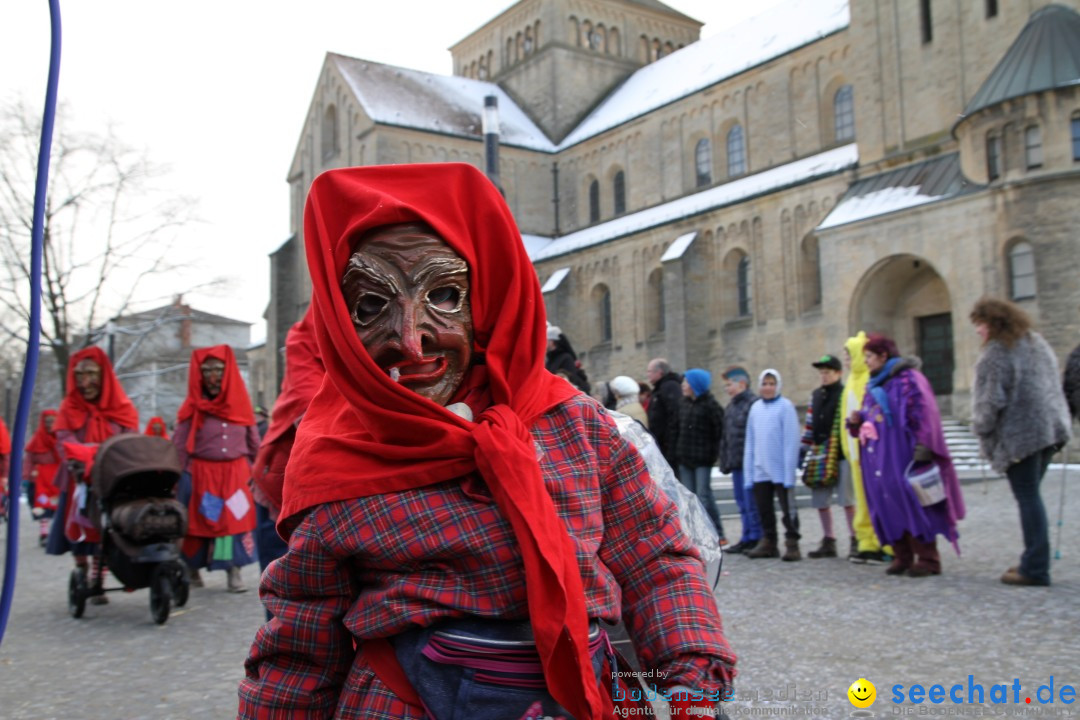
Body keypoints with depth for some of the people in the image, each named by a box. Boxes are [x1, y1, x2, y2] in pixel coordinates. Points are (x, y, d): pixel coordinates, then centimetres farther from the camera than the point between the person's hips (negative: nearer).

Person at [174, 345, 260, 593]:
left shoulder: (239, 404, 6)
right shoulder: (193, 409, -1)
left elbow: (254, 444, 12)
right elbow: (178, 449, 0)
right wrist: (181, 481, -4)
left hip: (236, 474, 1)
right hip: (200, 475, -1)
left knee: (235, 522, -4)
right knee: (198, 524, 6)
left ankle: (234, 572, 1)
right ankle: (192, 571, 22)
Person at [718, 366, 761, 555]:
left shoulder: (753, 403, -12)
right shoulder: (731, 406, 17)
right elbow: (724, 436, 20)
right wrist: (724, 461, 17)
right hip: (736, 463, 9)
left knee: (751, 502, -4)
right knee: (743, 503, 13)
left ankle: (756, 538, 5)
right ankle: (747, 538, 21)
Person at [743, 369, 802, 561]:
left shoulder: (786, 407, -7)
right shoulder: (755, 408, 10)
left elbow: (791, 442, -10)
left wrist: (789, 473, -13)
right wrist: (748, 472, 8)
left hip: (780, 471, -6)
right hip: (760, 471, 6)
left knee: (788, 509, 3)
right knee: (763, 509, 13)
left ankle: (792, 544, 11)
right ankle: (768, 542, 25)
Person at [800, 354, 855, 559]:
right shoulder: (815, 396, 16)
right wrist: (803, 450, 15)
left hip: (841, 455, -6)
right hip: (819, 454, 7)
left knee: (848, 499, -3)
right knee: (821, 501, 10)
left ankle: (855, 541, 7)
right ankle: (828, 542, 21)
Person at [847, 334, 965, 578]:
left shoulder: (907, 379, -6)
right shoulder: (873, 385, 19)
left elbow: (923, 414, -13)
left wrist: (922, 448, -21)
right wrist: (857, 421, 2)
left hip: (901, 455, -8)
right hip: (878, 459, 8)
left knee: (912, 503, -6)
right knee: (887, 506, 5)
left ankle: (927, 559, 0)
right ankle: (902, 557, 12)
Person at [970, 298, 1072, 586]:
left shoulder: (996, 353, -13)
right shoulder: (1038, 343, 15)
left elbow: (990, 400, -15)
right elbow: (1053, 387, 20)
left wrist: (981, 428, -1)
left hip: (1017, 435, -8)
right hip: (1050, 430, 8)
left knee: (1028, 498, -5)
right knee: (1032, 496, 15)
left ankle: (1035, 568, -2)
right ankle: (1035, 560, 18)